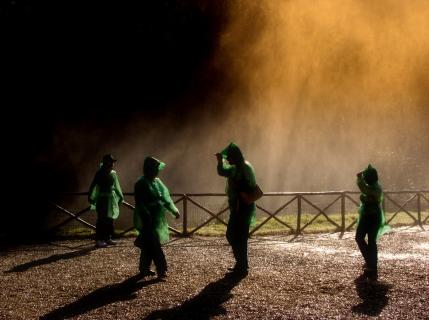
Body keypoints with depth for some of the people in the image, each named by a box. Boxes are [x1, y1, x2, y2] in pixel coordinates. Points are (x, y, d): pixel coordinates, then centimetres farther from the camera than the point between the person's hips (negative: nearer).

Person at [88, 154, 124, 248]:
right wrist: (91, 197, -17)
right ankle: (98, 240, -5)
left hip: (112, 198, 6)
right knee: (102, 219, -8)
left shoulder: (113, 173, 10)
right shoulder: (100, 173, -8)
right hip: (102, 199, -6)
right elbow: (93, 185, -11)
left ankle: (108, 238, 20)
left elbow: (116, 186, 21)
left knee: (110, 219, 10)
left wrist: (120, 196, 25)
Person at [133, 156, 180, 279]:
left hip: (157, 220, 8)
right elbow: (140, 204, -19)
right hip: (148, 221, -8)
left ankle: (144, 268, 23)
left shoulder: (157, 181, 12)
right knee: (154, 246, -8)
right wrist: (147, 220, -24)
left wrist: (174, 210, 16)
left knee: (149, 246, 14)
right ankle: (161, 270, -8)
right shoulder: (141, 184, -14)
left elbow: (165, 198, 19)